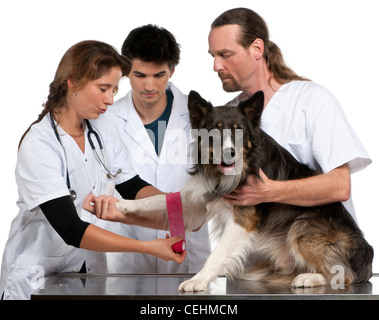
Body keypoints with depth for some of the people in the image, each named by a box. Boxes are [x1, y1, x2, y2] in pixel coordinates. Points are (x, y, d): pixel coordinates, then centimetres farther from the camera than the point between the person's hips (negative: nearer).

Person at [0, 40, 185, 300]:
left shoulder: (102, 129, 1)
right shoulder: (38, 144, -22)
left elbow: (132, 186, 5)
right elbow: (71, 230, -28)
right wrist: (148, 247, -32)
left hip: (91, 269, 6)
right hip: (36, 278, -6)